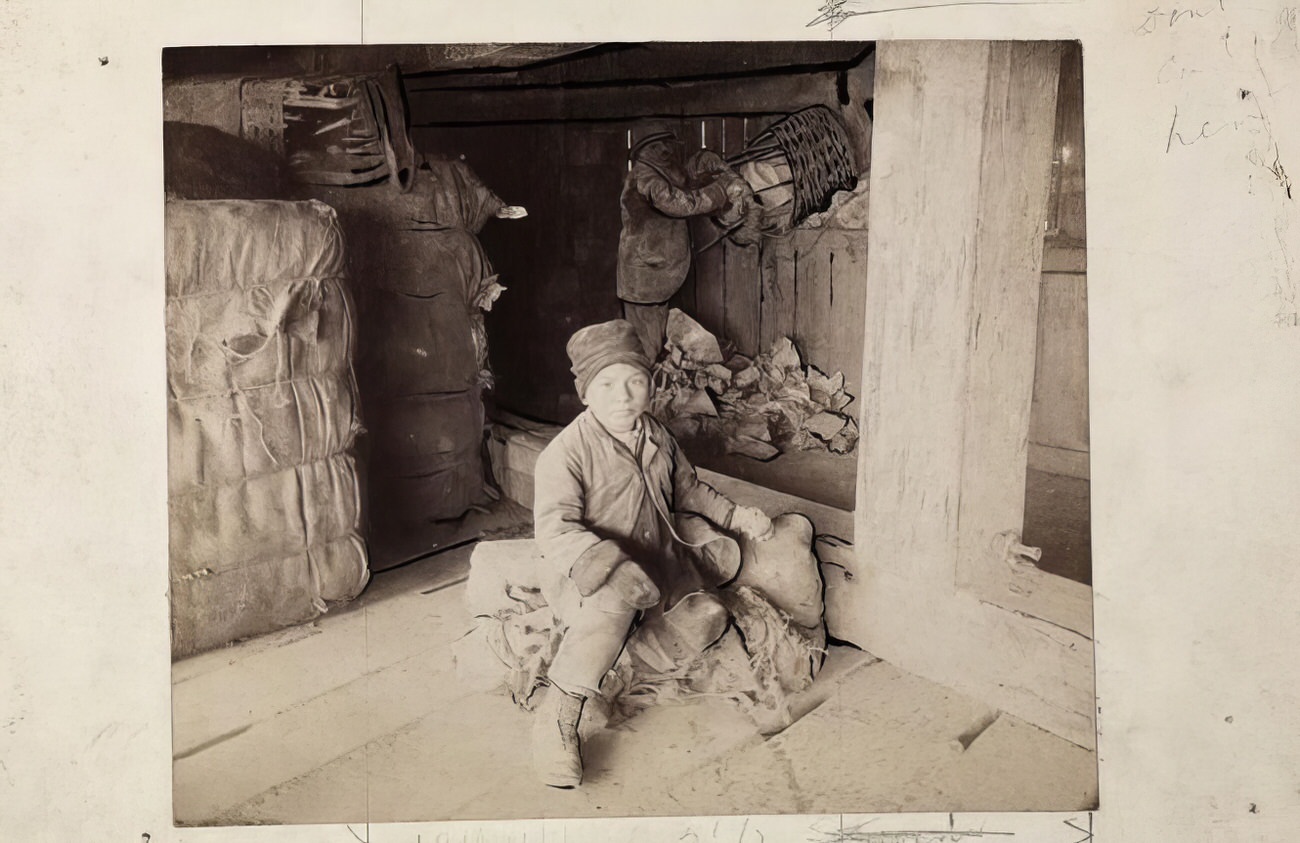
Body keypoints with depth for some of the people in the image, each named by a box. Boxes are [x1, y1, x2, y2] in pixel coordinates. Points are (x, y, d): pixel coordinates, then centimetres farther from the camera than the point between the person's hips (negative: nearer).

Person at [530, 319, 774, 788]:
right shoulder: (565, 453, -15)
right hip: (591, 578, -7)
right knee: (614, 601, -40)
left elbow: (688, 490, 24)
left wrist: (737, 517, 13)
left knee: (707, 620, -16)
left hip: (661, 568, 7)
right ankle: (557, 718, -29)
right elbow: (554, 529, -25)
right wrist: (607, 563, -41)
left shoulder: (657, 438, 8)